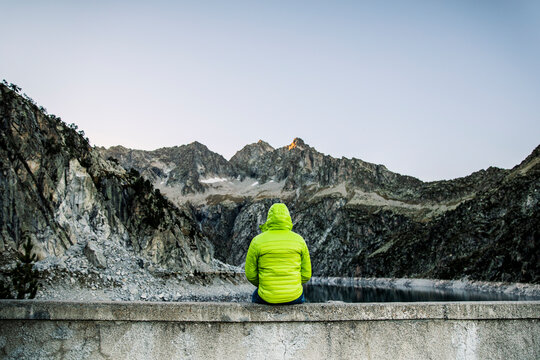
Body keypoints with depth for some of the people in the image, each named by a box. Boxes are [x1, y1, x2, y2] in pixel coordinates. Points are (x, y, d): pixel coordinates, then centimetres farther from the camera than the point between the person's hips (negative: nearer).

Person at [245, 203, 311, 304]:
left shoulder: (257, 241, -10)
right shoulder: (299, 240, -6)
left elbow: (250, 274, -3)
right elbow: (306, 274, -1)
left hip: (268, 297, -1)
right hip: (293, 297, 1)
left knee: (255, 297, 37)